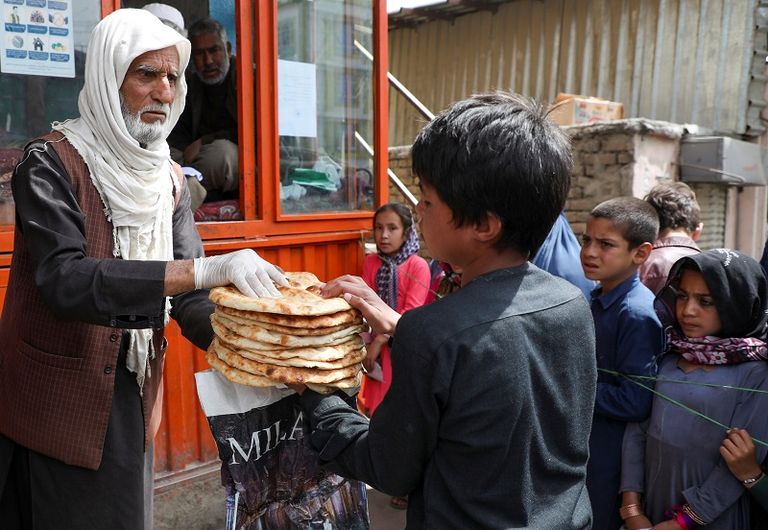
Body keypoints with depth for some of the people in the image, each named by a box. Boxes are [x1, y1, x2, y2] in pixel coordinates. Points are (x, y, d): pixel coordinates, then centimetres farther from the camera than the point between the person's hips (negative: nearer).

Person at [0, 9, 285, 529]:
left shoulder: (169, 178, 3)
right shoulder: (51, 163, -14)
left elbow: (189, 297, -2)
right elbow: (63, 280, -28)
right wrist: (206, 269, -38)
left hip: (134, 400, 6)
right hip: (58, 407, -5)